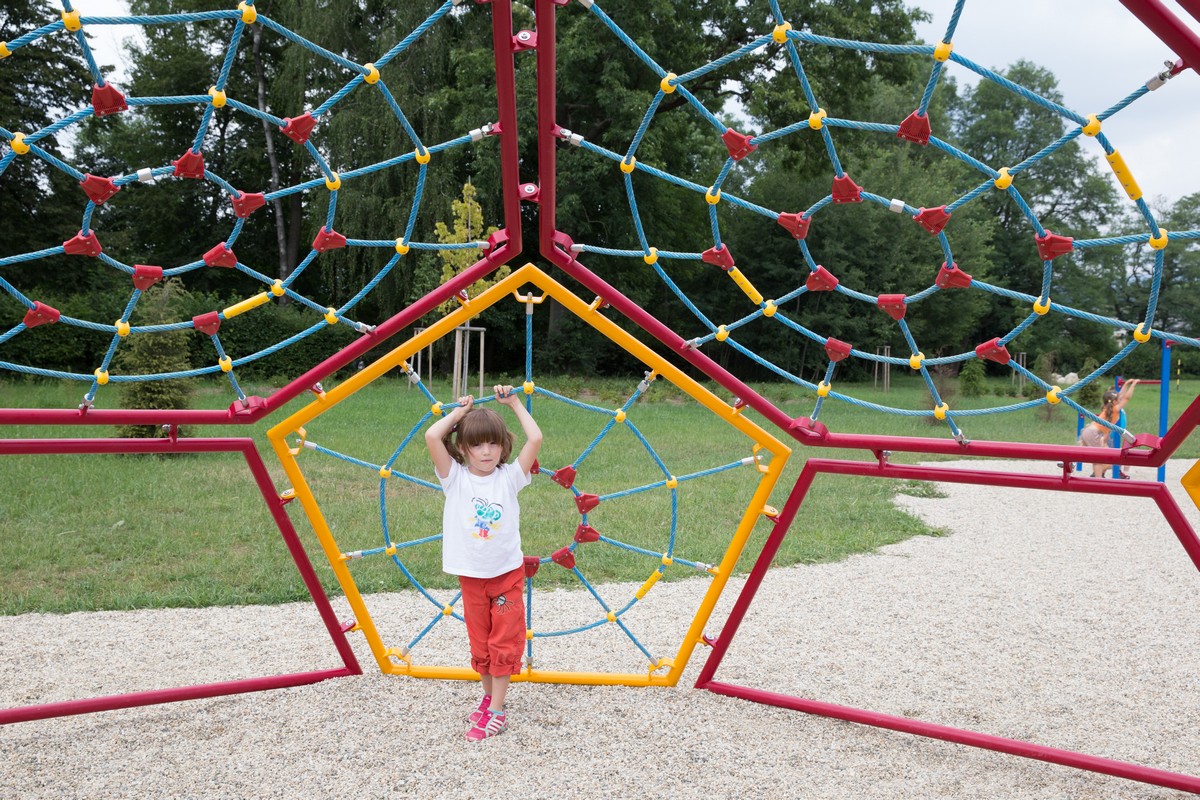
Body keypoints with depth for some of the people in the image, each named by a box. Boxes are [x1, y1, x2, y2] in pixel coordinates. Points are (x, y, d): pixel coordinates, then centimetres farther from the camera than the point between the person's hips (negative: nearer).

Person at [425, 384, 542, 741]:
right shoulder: (455, 478, -6)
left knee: (504, 643, 3)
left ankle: (497, 712, 10)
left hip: (507, 574, -1)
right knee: (480, 642, 14)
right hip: (471, 576, 1)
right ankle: (488, 697, 33)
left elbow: (535, 439, -16)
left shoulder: (509, 477, -6)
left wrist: (515, 403, -7)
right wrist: (460, 411, -7)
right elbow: (432, 436, -18)